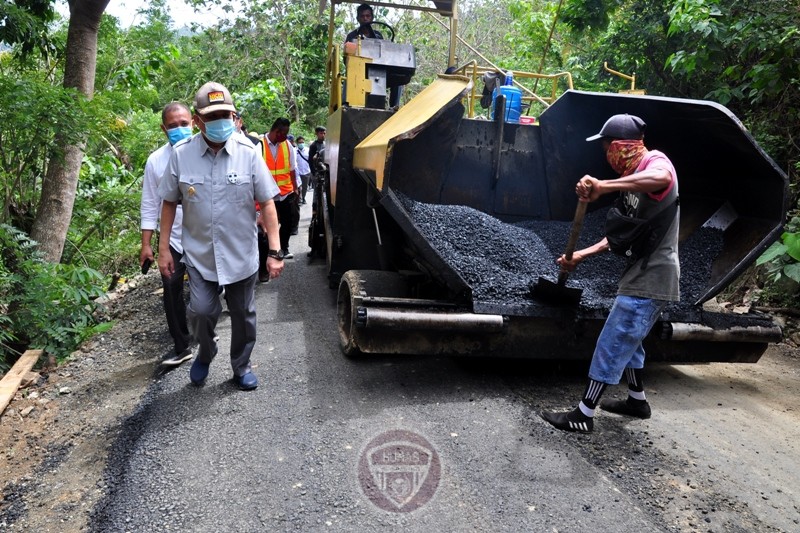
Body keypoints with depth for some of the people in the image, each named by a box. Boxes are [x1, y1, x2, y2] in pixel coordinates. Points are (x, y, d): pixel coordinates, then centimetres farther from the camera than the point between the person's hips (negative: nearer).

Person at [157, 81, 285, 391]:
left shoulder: (248, 153, -8)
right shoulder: (181, 155, -5)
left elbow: (266, 203, -7)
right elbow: (169, 203, 5)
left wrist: (275, 252, -11)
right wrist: (163, 248, 2)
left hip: (241, 254, 0)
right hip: (199, 254, 0)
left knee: (243, 315, 12)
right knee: (201, 310, -11)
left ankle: (241, 367, 36)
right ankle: (205, 354, 23)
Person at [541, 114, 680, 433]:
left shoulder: (656, 161, -12)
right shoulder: (634, 179, 16)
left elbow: (662, 179, -41)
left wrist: (603, 187, -45)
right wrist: (581, 255, 13)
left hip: (649, 280, -10)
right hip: (643, 276, 10)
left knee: (611, 345, -4)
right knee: (627, 341, 22)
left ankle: (583, 416, 5)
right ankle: (637, 400, 39)